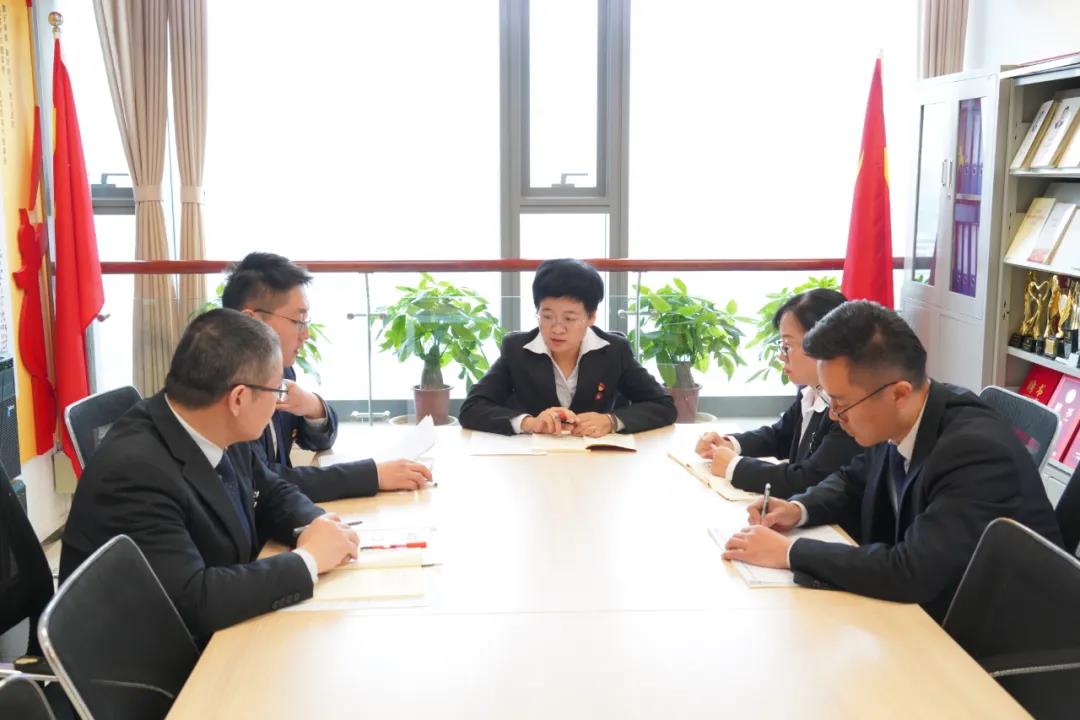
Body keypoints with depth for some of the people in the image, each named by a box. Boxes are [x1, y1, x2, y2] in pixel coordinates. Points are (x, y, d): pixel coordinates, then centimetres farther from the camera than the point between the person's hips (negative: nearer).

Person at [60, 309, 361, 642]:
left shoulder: (218, 434, -4)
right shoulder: (134, 469, -27)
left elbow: (272, 495, 13)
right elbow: (193, 601, -33)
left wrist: (314, 525, -9)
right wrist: (308, 559, -23)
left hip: (218, 637, 7)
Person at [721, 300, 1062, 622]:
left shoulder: (976, 453, -29)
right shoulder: (893, 421, -6)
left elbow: (911, 574, -35)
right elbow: (855, 481, 15)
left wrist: (788, 552, -27)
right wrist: (799, 509, -5)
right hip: (919, 602, 7)